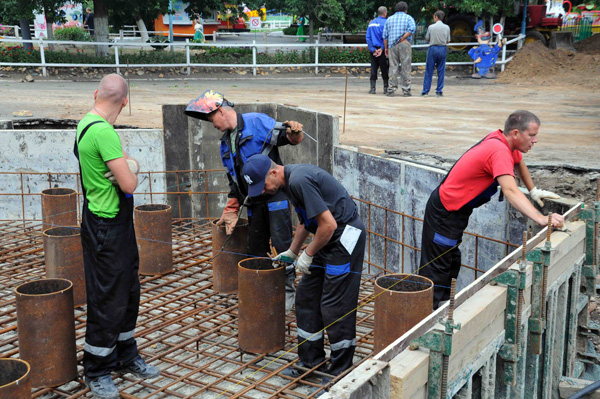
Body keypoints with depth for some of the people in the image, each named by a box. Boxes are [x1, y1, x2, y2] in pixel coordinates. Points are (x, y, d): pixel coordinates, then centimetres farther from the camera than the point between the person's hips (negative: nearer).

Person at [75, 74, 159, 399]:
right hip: (106, 228, -10)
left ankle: (125, 356, 33)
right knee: (108, 300, 1)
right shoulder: (103, 132, -23)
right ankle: (96, 372, 17)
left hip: (117, 224, 10)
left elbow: (132, 166, 11)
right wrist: (129, 170, -3)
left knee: (128, 293, 19)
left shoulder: (85, 124, 9)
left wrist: (129, 165, -12)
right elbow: (130, 184, -25)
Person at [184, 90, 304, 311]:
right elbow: (234, 181, 21)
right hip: (254, 202, 7)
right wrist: (231, 211, 19)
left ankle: (288, 289, 9)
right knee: (256, 248, 10)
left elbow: (289, 137, -10)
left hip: (275, 195, -7)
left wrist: (294, 133, -34)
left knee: (282, 244, -5)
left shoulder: (257, 122, -6)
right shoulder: (226, 143, 17)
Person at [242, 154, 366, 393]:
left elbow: (329, 224, -25)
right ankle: (310, 360, 25)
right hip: (328, 239, 11)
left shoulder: (299, 181, -23)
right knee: (306, 297, 13)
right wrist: (291, 252, 26)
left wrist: (307, 255, -12)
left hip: (345, 238, -10)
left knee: (335, 306, -5)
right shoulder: (290, 181, 9)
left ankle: (341, 372, 9)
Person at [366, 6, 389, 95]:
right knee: (385, 70, 3)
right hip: (382, 50, -5)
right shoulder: (385, 22, -7)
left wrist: (373, 49, -1)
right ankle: (385, 88, 4)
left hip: (374, 50, 5)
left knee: (373, 70, 7)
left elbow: (368, 38, 4)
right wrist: (382, 49, -11)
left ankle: (372, 88, 5)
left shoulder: (371, 23, 10)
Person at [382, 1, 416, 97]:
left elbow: (385, 35, 12)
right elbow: (412, 29, -12)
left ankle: (391, 89, -1)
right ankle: (406, 90, -3)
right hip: (405, 45, -3)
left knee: (393, 67, 3)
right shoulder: (408, 18, 8)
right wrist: (402, 39, -10)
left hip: (392, 46, 3)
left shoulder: (389, 19, 17)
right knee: (405, 68, -1)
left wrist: (386, 48, 15)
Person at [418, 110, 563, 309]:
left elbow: (519, 163, 26)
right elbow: (510, 192, -42)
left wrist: (534, 191, 25)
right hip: (444, 212, -11)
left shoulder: (503, 141, 1)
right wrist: (541, 219, -48)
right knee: (436, 269, -6)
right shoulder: (499, 151, -28)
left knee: (451, 263, 19)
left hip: (456, 211, 11)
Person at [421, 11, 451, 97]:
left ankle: (425, 90, 4)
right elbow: (448, 41, 5)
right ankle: (439, 91, 6)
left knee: (429, 71, 4)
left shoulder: (431, 27, -5)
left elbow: (427, 39, 3)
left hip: (433, 48, -2)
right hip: (442, 49, 2)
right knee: (441, 71, 7)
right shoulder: (447, 27, 1)